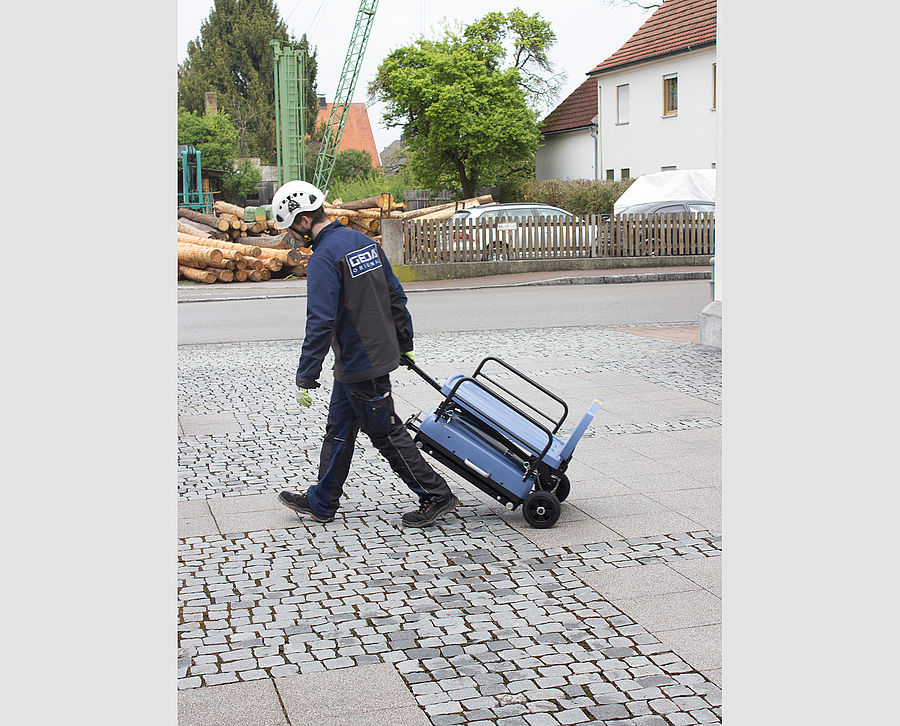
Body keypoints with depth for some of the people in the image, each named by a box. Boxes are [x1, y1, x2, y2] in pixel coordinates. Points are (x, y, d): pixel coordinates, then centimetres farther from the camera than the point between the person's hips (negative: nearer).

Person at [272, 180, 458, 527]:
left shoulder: (323, 258, -21)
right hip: (381, 351, 10)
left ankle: (436, 496, 9)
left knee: (386, 433, 2)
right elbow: (396, 295, 13)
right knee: (339, 428, 17)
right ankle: (321, 502, 28)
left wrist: (305, 379, -21)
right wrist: (405, 344, 22)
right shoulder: (363, 241, 8)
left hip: (359, 365, -10)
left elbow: (320, 324, -26)